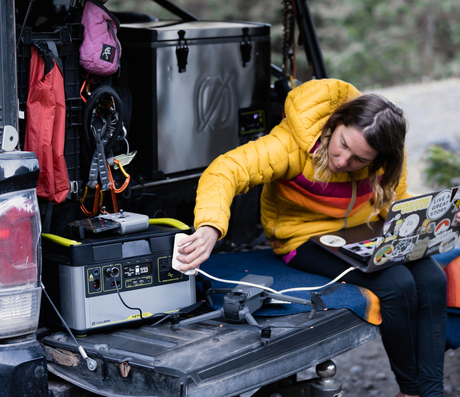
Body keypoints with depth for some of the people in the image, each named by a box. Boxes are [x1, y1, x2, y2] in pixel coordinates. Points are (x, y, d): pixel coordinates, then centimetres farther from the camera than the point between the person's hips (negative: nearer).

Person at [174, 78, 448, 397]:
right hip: (308, 237, -5)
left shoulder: (389, 155, -13)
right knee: (398, 284, -26)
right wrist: (211, 228, -58)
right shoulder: (295, 142, -29)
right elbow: (226, 171, -40)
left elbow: (397, 202, 5)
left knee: (432, 279, -20)